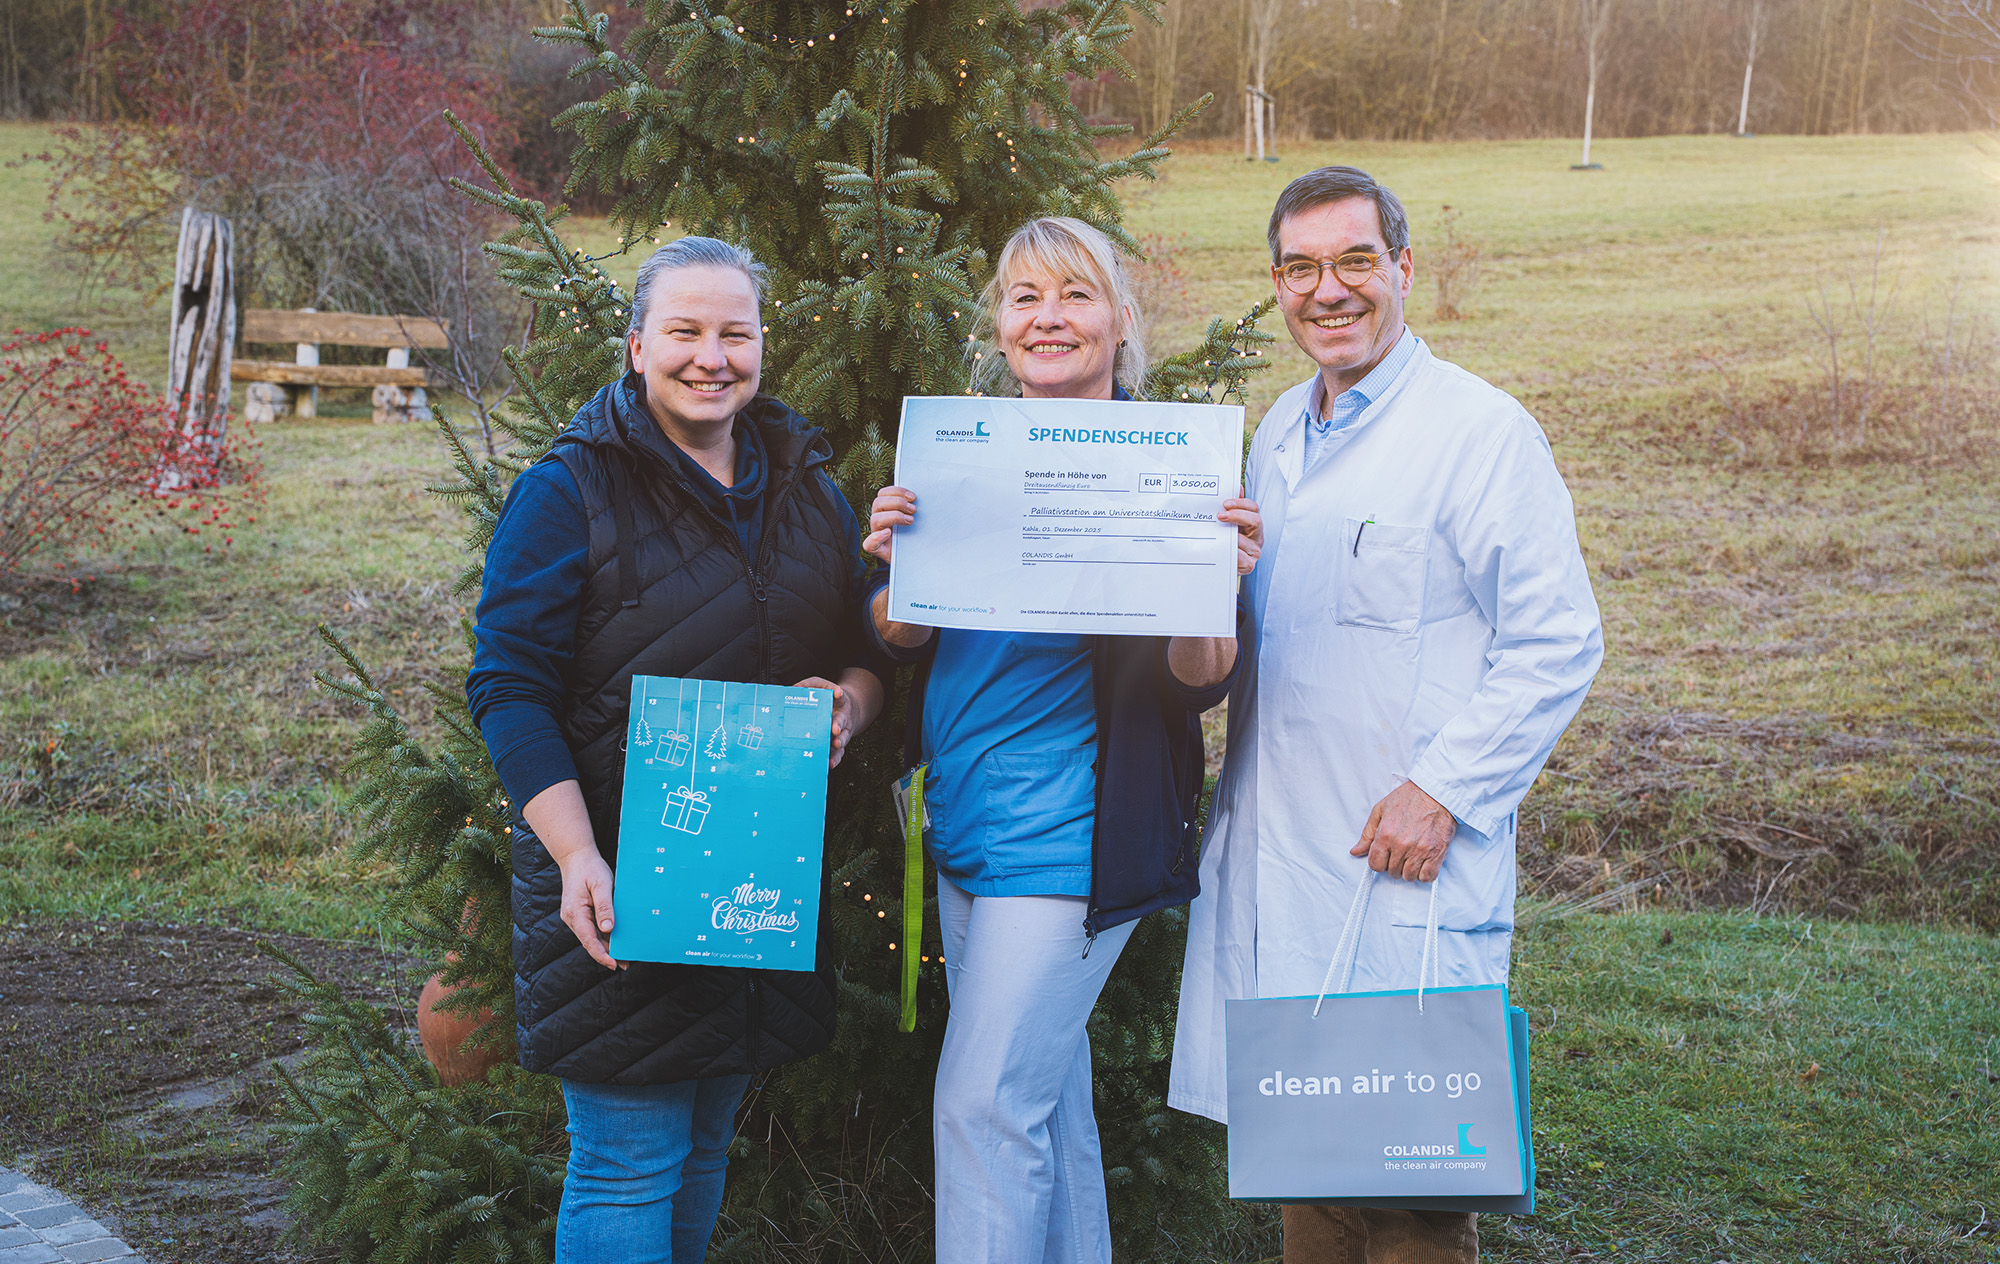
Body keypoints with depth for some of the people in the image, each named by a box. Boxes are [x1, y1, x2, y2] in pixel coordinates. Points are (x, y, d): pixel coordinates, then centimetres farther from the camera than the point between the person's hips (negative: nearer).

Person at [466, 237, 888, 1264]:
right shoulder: (568, 492, -7)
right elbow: (509, 688, -11)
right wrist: (578, 858, -22)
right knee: (627, 1166, -3)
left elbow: (866, 649, 19)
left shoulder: (806, 489, 11)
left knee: (705, 1147, 16)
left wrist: (849, 701, -7)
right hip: (617, 886, -5)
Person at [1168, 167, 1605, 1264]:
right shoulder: (1281, 430, 14)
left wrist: (1442, 792, -17)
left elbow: (1557, 642, -13)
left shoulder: (1482, 431, -10)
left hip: (1405, 859, -7)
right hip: (1271, 855, 7)